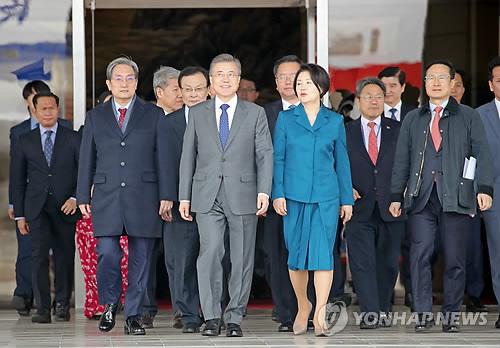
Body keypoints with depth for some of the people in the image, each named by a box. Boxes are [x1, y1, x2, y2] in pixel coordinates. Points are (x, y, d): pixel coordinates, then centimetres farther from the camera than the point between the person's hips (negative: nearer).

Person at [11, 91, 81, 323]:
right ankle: (42, 308, -8)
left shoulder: (73, 139, 6)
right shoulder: (25, 141, 10)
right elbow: (18, 179, 11)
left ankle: (62, 304, 16)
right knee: (39, 255, -9)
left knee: (65, 256, 3)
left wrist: (76, 198, -11)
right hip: (37, 208, 0)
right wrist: (19, 214, 5)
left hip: (65, 207, 0)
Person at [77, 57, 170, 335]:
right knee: (107, 254, -11)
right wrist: (83, 197, 6)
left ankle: (133, 316, 10)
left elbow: (163, 158, 5)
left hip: (143, 197, 0)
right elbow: (87, 160, 13)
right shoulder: (96, 117, 13)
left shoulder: (154, 115, 9)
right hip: (106, 197, 1)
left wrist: (166, 195, -2)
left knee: (140, 259, 1)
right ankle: (110, 304, 13)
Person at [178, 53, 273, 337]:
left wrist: (264, 191, -11)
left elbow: (265, 154, 1)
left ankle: (235, 318, 10)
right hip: (208, 197, 0)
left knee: (242, 258, 1)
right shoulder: (197, 114, 11)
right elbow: (188, 156, 11)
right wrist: (184, 196, 6)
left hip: (243, 196, 0)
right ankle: (212, 317, -5)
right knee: (211, 252, -13)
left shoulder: (255, 113, 7)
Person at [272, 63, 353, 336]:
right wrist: (278, 193, -4)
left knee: (323, 252, -10)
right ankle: (302, 307, 24)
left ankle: (320, 314, -12)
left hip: (325, 197, -1)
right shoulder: (285, 118, 6)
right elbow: (278, 158, 4)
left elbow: (342, 161, 9)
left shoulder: (335, 121, 7)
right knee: (296, 253, 5)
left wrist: (346, 199, 8)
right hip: (294, 195, 1)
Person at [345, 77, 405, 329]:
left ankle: (383, 311, 18)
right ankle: (370, 314, -11)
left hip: (391, 208, 1)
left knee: (388, 264, 6)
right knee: (362, 263, -10)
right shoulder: (345, 132, 8)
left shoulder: (398, 131, 10)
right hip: (360, 209, -1)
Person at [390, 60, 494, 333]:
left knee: (454, 259, 0)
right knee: (420, 254, -8)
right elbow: (402, 160, 16)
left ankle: (451, 315, 9)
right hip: (421, 198, 1)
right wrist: (396, 196, 9)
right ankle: (423, 313, -1)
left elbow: (482, 154, 3)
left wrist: (485, 188, -10)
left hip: (455, 197, -1)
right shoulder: (412, 119, 17)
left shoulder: (468, 117, 11)